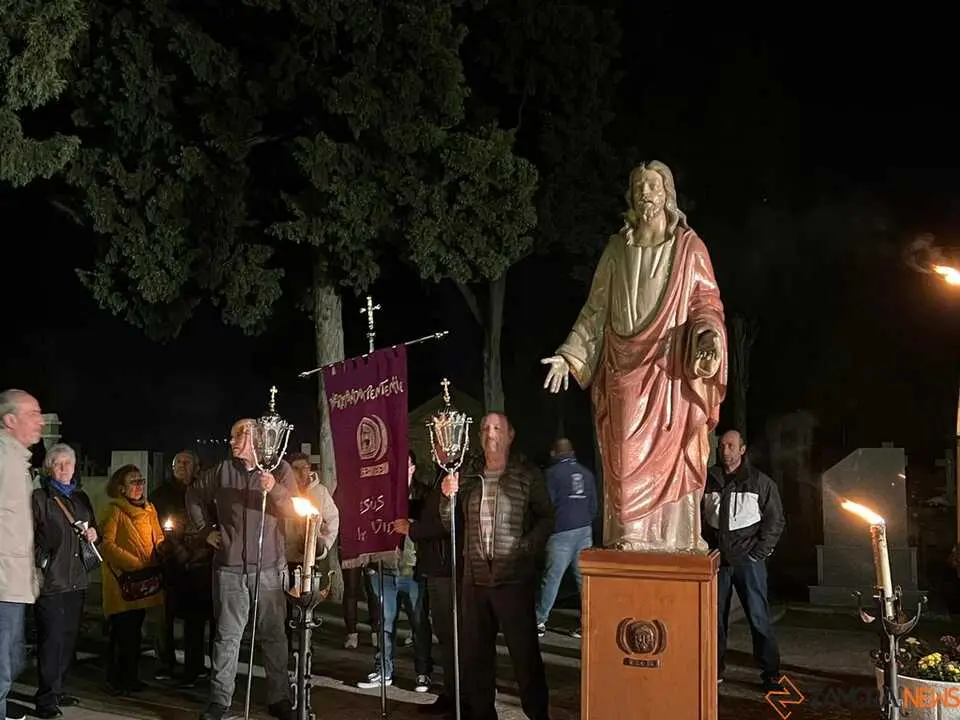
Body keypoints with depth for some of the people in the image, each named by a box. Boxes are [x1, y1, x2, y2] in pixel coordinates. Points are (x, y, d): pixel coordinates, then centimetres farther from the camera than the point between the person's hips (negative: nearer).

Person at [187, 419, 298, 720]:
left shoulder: (280, 469, -1)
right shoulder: (223, 470, 5)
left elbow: (292, 510, -12)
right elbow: (195, 495, 21)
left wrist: (275, 489, -30)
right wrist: (205, 529, 13)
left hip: (269, 567, -1)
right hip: (229, 566, 2)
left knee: (273, 633, 4)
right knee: (227, 635, 4)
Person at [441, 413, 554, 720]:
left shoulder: (528, 474, -1)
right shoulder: (467, 474, 11)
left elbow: (545, 518, -3)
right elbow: (449, 523, 10)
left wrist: (525, 550, -15)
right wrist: (448, 497, -8)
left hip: (514, 577, -4)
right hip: (475, 577, 4)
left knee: (524, 650, -1)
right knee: (475, 651, 11)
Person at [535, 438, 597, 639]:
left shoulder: (552, 473, -6)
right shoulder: (586, 473, 9)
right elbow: (594, 506, 12)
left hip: (561, 532, -4)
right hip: (585, 531, 4)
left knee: (551, 577, 0)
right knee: (585, 578, 5)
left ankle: (540, 621, 4)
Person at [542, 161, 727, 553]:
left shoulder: (689, 247, 6)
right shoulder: (618, 248, 12)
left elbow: (705, 301, 3)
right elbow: (595, 308, 13)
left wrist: (709, 333, -19)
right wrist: (568, 355, 6)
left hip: (670, 366, -2)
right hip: (625, 365, 2)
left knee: (670, 453, -5)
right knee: (626, 454, -4)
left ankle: (673, 540, -2)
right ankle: (630, 538, -2)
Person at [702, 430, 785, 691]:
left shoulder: (761, 482, 0)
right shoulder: (709, 481, 7)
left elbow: (776, 520, 1)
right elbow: (699, 519, 12)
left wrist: (759, 552, -5)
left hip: (748, 560, -3)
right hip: (717, 561, 3)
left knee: (758, 616, -2)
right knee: (715, 616, 8)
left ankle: (770, 672, 6)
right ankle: (714, 669, 19)